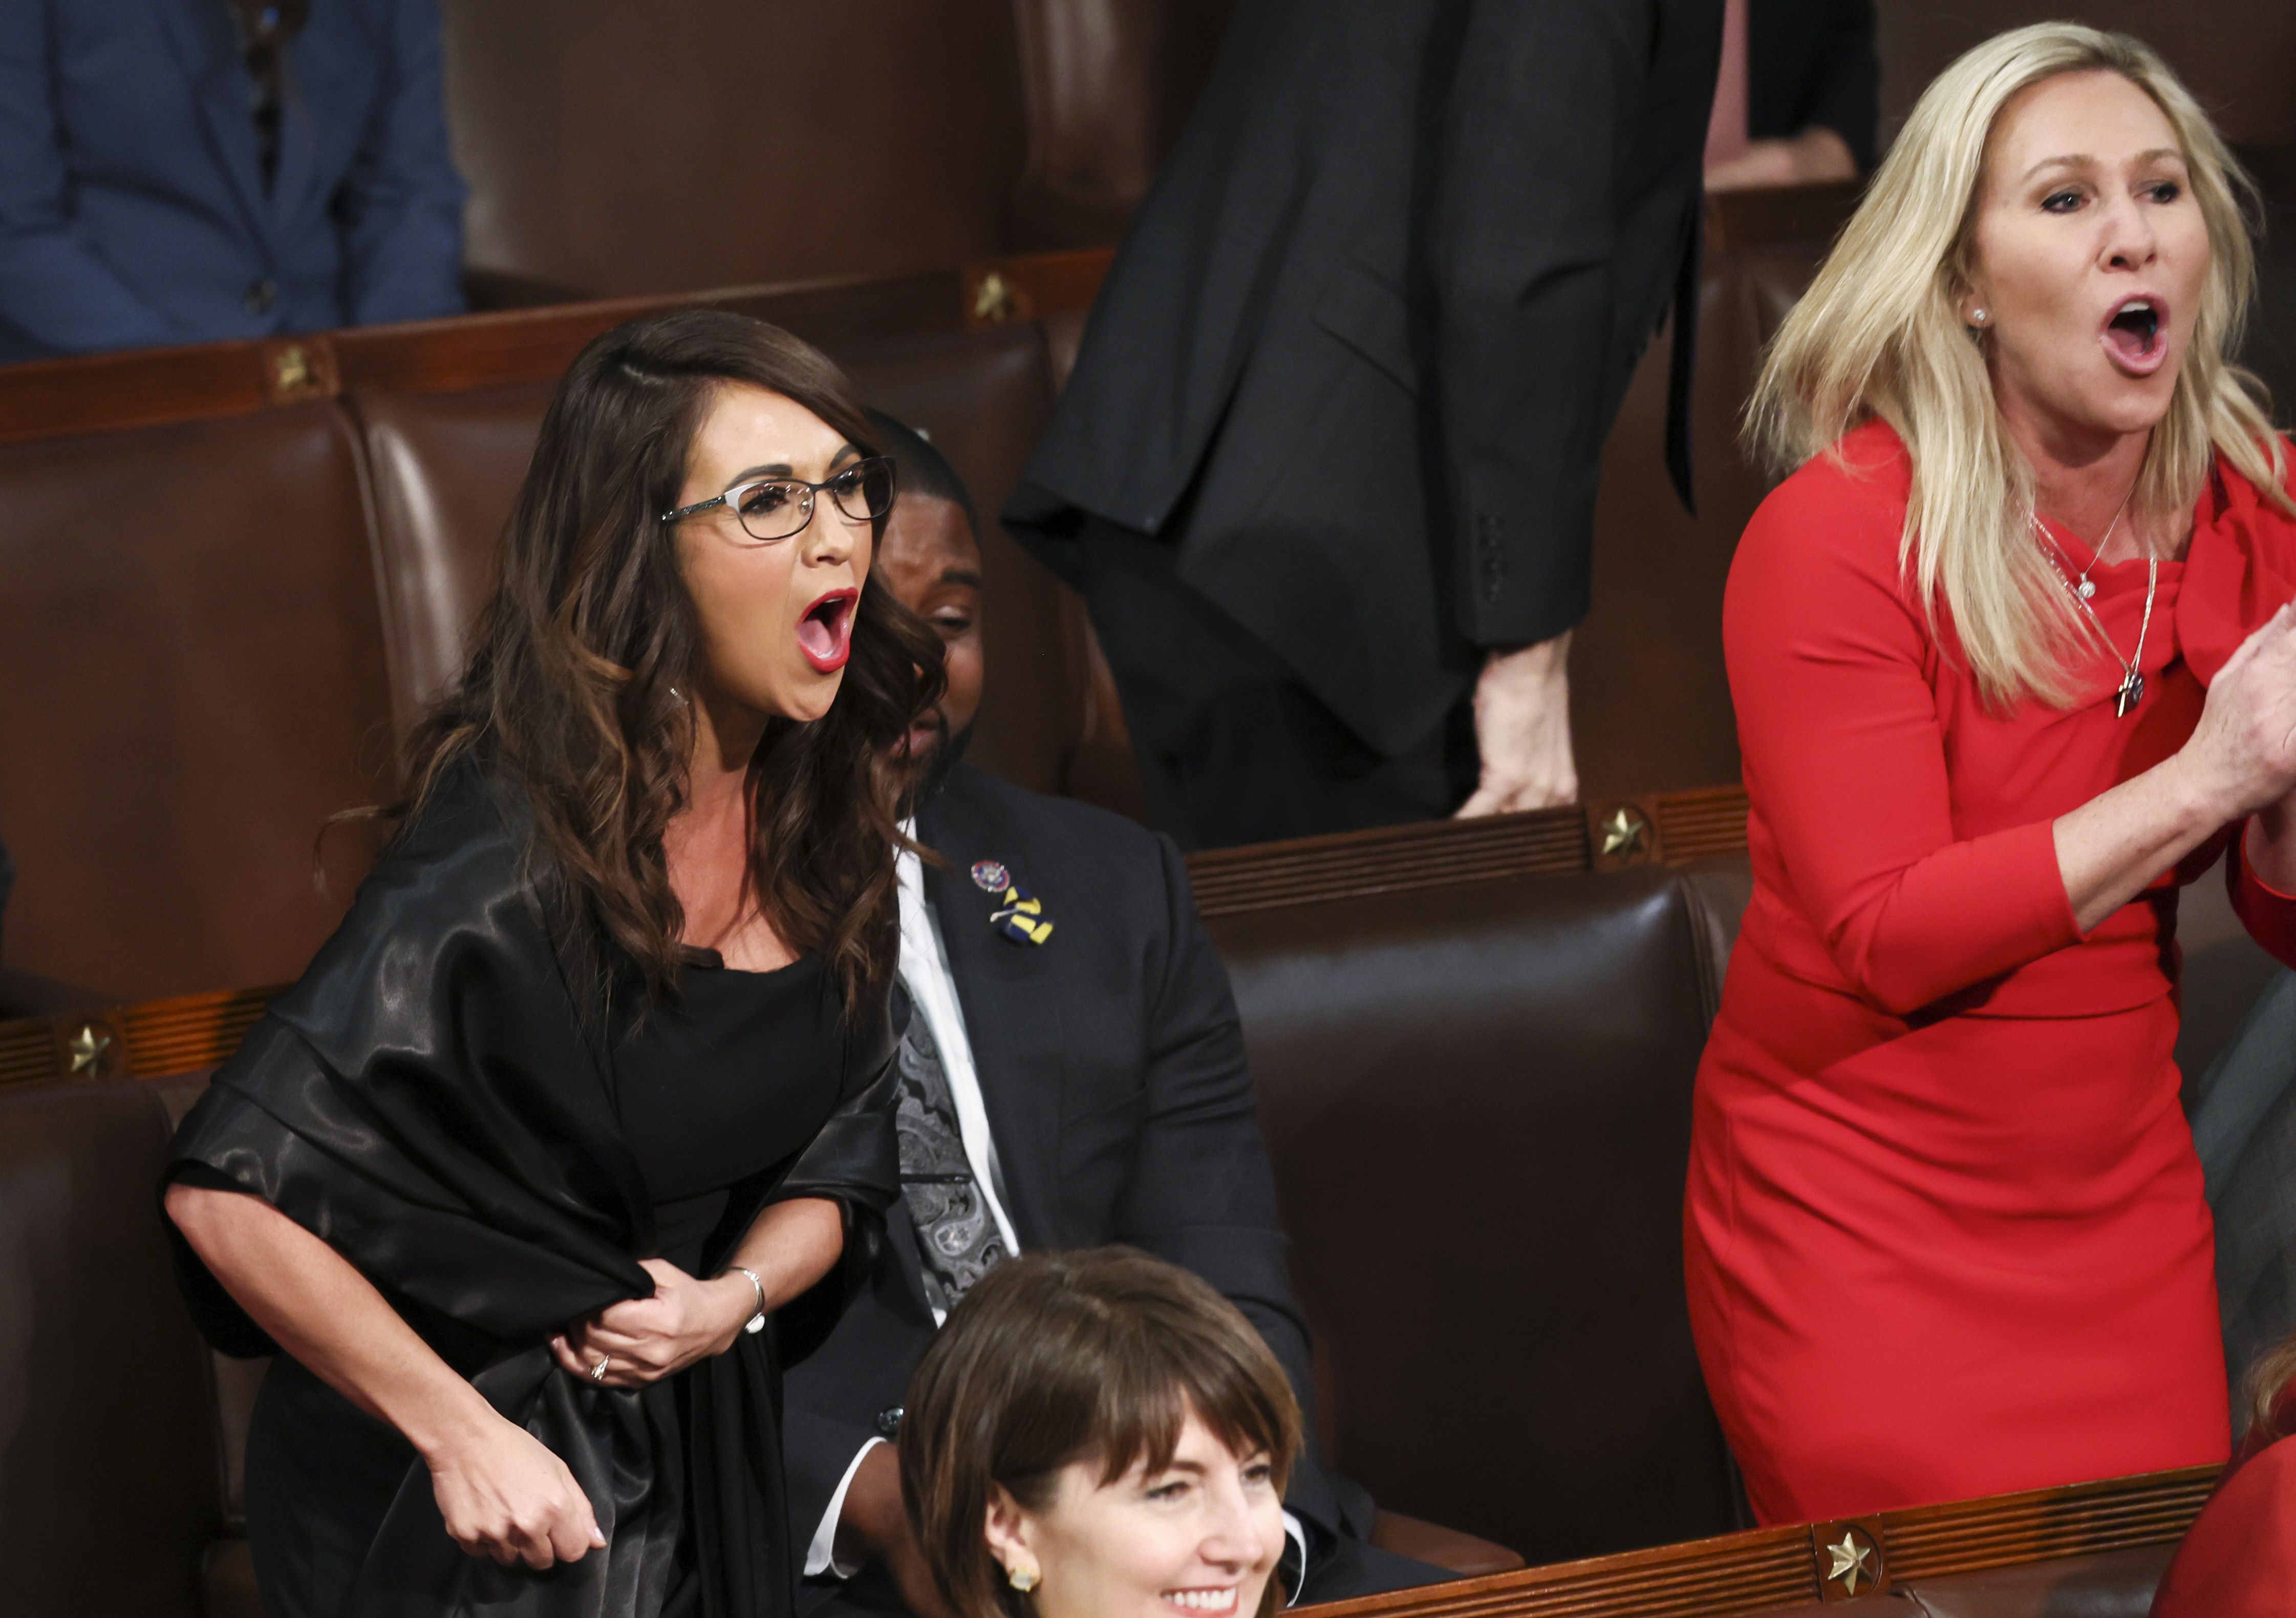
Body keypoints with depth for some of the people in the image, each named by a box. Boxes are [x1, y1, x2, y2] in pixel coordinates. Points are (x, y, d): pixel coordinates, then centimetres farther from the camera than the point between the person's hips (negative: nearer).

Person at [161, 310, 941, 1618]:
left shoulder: (827, 808, -3)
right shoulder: (516, 856, -25)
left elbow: (840, 1159, 7)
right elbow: (230, 1192, -27)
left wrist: (738, 1295, -13)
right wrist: (462, 1437, -21)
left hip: (701, 1451, 7)